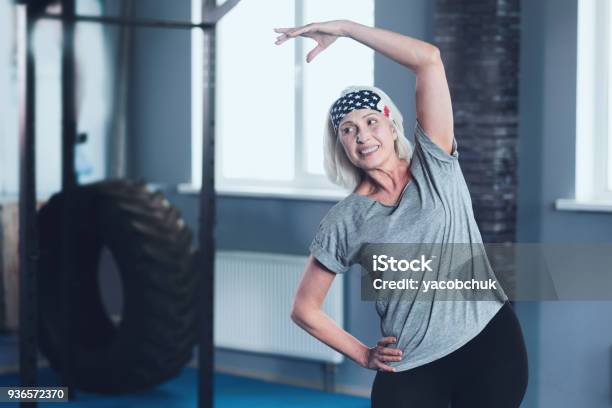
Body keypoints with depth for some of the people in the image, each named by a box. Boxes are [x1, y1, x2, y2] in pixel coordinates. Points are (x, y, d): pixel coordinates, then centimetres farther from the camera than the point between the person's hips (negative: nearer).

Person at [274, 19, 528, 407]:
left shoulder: (434, 166, 0)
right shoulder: (344, 221, -1)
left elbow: (429, 59, -10)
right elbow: (305, 308, 7)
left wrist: (344, 27, -9)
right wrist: (364, 356, 4)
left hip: (490, 340, 0)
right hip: (410, 369, 0)